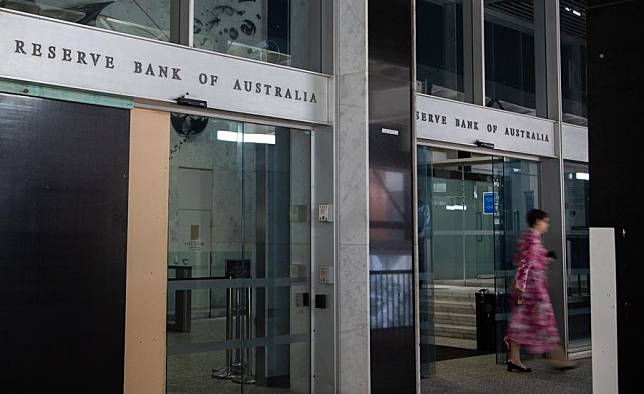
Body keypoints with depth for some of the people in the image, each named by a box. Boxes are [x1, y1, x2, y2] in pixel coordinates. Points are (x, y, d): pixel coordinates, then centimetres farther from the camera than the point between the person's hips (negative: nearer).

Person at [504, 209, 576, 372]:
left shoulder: (525, 237, 16)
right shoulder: (534, 238, -13)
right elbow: (527, 262, -20)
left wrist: (544, 258, 20)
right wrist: (521, 285, -23)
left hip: (524, 284, 9)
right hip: (533, 284, -9)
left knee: (521, 321, 7)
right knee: (545, 318, -3)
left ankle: (514, 358, 8)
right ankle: (557, 358, 3)